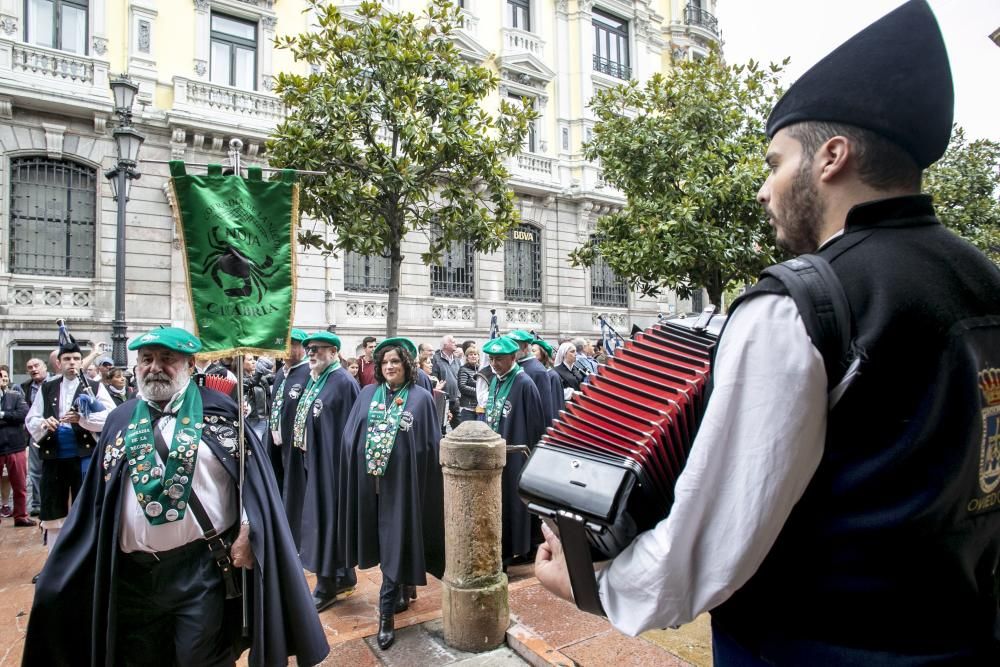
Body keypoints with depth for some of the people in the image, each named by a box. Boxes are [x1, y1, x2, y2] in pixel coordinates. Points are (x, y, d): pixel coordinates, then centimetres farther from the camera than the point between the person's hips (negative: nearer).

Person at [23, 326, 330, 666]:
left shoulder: (218, 410, -3)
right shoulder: (121, 420, 9)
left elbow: (253, 473, -6)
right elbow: (98, 493, 11)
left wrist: (246, 533, -13)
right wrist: (95, 561, 9)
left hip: (205, 565, -4)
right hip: (134, 571, 4)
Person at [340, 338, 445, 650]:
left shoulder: (421, 398, -4)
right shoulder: (367, 395, 7)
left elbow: (430, 445, -5)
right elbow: (350, 436, 9)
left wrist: (422, 481, -9)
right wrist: (360, 463, 0)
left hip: (402, 481, -4)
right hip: (370, 479, 4)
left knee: (395, 543, 0)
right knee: (385, 542, 15)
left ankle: (387, 613, 10)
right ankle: (405, 588, 37)